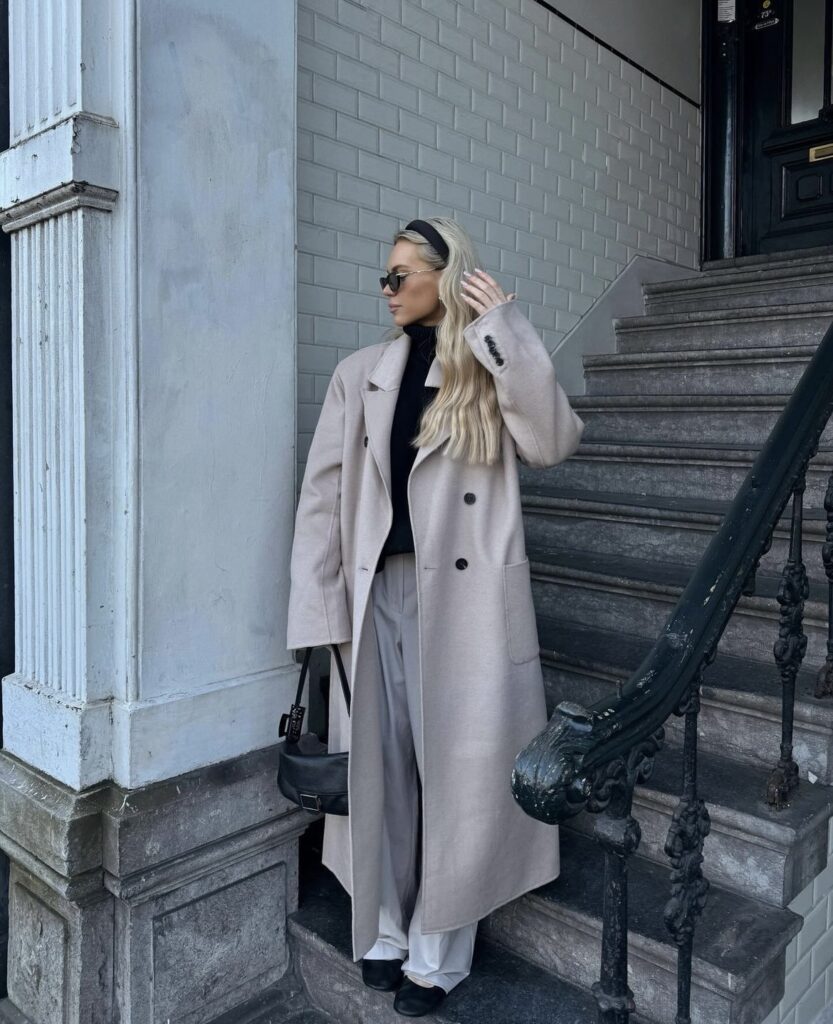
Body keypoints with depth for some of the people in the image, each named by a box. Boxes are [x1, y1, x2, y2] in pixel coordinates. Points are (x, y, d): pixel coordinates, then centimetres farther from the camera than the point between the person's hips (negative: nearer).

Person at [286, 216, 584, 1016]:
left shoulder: (493, 372, 8)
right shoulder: (361, 373, 12)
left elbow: (552, 442, -11)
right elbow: (323, 493, 5)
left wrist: (504, 326, -8)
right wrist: (320, 608, -3)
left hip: (466, 597, -2)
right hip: (379, 592, 3)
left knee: (460, 769, 3)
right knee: (380, 767, 9)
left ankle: (436, 954, 20)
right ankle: (385, 933, 28)